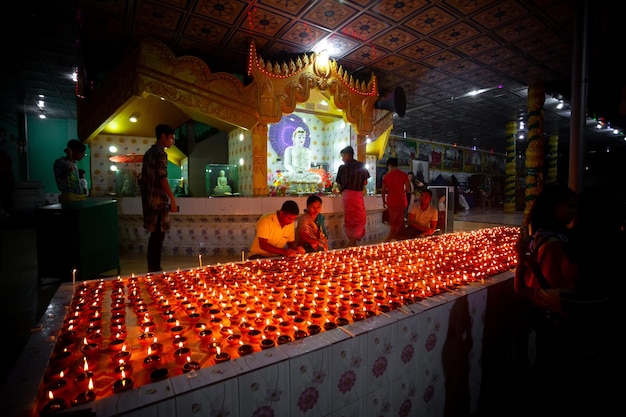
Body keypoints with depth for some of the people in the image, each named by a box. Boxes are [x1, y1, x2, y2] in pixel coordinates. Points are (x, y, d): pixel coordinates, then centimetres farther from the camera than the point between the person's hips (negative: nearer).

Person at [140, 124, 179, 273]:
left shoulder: (149, 153, 17)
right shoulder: (160, 153, -11)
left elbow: (144, 177, 20)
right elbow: (162, 178, -19)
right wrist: (173, 200, -18)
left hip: (149, 199, 10)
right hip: (159, 200, -9)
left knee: (154, 234, 14)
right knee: (159, 234, -4)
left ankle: (152, 268, 21)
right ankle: (155, 269, 1)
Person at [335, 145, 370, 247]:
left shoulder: (342, 167, 2)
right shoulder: (361, 165, 4)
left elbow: (339, 184, 1)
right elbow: (365, 183, 6)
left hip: (346, 194, 2)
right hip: (357, 194, -2)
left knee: (349, 219, 13)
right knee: (360, 218, 8)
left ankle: (352, 241, 22)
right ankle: (352, 242, -2)